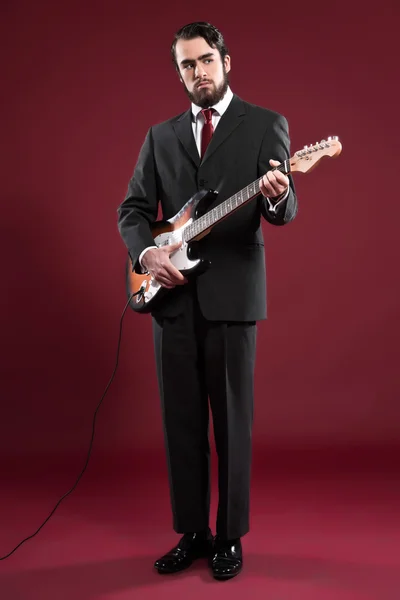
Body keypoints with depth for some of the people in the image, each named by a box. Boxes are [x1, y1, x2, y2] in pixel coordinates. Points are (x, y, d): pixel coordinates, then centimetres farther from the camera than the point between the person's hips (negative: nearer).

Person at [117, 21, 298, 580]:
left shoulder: (266, 125, 3)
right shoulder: (160, 136, 15)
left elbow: (284, 211, -7)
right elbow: (132, 210, 12)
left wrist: (278, 196, -30)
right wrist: (146, 252, -8)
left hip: (233, 294, -4)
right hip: (173, 295, 4)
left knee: (232, 421, 3)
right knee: (182, 422, 9)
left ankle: (230, 537, 19)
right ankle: (192, 532, 24)